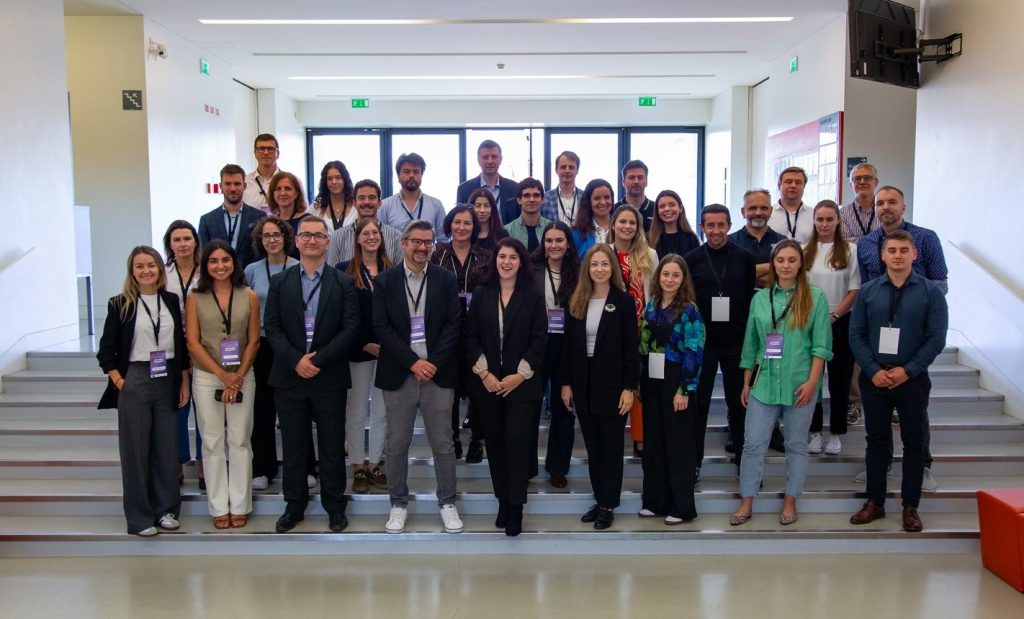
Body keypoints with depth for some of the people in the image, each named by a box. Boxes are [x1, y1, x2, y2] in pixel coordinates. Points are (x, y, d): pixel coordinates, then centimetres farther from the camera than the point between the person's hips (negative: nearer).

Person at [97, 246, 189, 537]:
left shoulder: (171, 300, 6)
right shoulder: (120, 304, -2)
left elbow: (181, 343, 9)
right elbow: (106, 351, -1)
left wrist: (184, 382, 6)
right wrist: (119, 382, -9)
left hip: (167, 380, 3)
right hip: (134, 381, -3)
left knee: (166, 446, 7)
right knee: (135, 449, 4)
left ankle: (166, 509, 20)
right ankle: (139, 516, 14)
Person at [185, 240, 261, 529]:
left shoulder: (249, 296, 0)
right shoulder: (195, 298, 0)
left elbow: (254, 341, 1)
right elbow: (193, 342, -4)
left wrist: (238, 378, -8)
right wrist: (222, 374, -11)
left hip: (242, 377, 0)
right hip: (206, 378, 0)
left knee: (240, 441, 5)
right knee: (212, 442, 5)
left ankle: (240, 505, 15)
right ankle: (219, 507, 15)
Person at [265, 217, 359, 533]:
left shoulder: (344, 283, 2)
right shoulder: (280, 282, 7)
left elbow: (350, 328, -6)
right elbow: (272, 328, 0)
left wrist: (318, 359, -14)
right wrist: (296, 360, -13)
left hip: (329, 378, -1)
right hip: (289, 377, 1)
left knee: (332, 446, 7)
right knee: (293, 447, 10)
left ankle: (335, 506, 20)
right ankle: (294, 506, 23)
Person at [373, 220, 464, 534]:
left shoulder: (446, 279, 4)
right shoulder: (385, 281, 3)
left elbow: (453, 324, 0)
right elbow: (382, 327, -4)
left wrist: (433, 362, -11)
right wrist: (413, 362, -12)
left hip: (437, 372, 0)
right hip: (399, 374, 0)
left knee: (443, 443, 6)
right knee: (396, 444, 8)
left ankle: (447, 502, 21)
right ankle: (398, 503, 23)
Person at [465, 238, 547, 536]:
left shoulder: (533, 296, 1)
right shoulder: (481, 294, 6)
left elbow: (539, 340, -3)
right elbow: (471, 337, 3)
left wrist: (519, 375, -10)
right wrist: (484, 373, -8)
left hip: (522, 384, -2)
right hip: (487, 383, 2)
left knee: (518, 443, -6)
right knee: (495, 444, 7)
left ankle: (516, 507, 6)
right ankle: (503, 500, 20)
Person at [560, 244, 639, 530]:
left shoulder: (624, 301, -5)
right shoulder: (576, 302, 5)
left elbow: (631, 348, -7)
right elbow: (568, 345, 7)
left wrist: (629, 387, -12)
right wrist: (566, 383, 2)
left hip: (612, 384, -4)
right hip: (583, 384, 4)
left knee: (611, 448, 5)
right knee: (592, 448, 11)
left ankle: (608, 505, 14)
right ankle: (600, 500, 21)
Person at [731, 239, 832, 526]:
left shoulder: (815, 297, 0)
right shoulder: (760, 298, 7)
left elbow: (821, 344, -4)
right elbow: (751, 345, 10)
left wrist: (811, 381, -12)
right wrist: (746, 383, 10)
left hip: (799, 384, -2)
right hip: (764, 382, 2)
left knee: (796, 445, 10)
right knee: (753, 444, 2)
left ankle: (790, 502, 23)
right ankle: (746, 503, 12)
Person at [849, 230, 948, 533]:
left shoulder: (930, 291, -3)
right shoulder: (868, 291, 2)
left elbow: (936, 338, -6)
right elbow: (856, 335, 1)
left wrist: (908, 370, -13)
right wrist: (874, 371, -9)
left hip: (912, 379, -1)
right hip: (874, 379, 1)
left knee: (914, 442, 7)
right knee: (877, 439, 9)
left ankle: (910, 507, 19)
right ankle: (875, 502, 20)